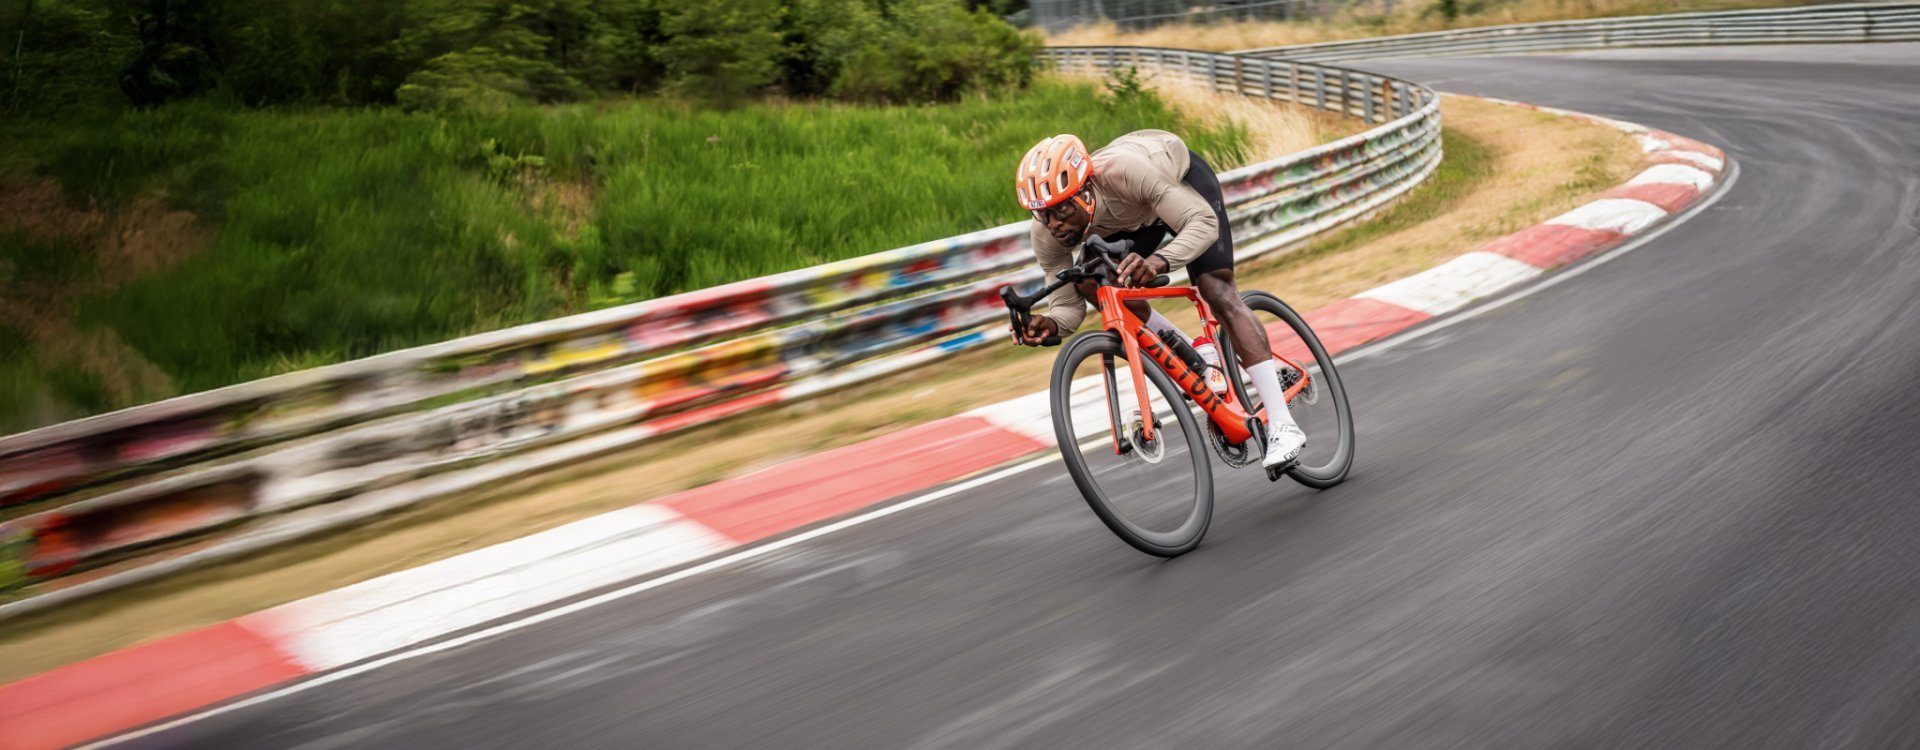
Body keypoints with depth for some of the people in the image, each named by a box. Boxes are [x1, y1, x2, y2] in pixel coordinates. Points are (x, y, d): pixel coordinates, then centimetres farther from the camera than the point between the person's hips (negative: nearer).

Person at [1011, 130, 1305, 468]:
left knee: (1218, 292, -19)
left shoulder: (1125, 171, -44)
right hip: (1131, 215, 5)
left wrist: (1159, 261, -60)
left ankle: (1282, 426, -19)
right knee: (1091, 284, -14)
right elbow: (1068, 302, -21)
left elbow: (1204, 222, -42)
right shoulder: (1046, 234, -29)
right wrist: (1050, 323, -44)